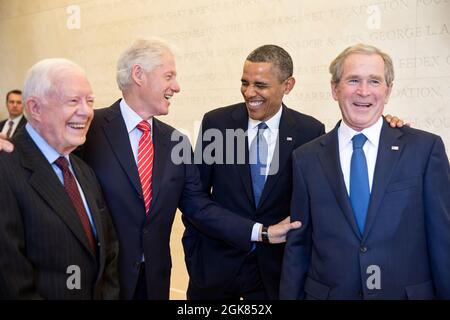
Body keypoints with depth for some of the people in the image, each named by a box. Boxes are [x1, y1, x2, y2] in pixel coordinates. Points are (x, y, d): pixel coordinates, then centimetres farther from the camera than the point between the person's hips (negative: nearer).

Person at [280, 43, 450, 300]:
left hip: (409, 292, 0)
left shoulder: (426, 148, -5)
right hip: (326, 293, 1)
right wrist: (289, 296, 1)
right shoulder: (307, 158, -1)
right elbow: (298, 244, 2)